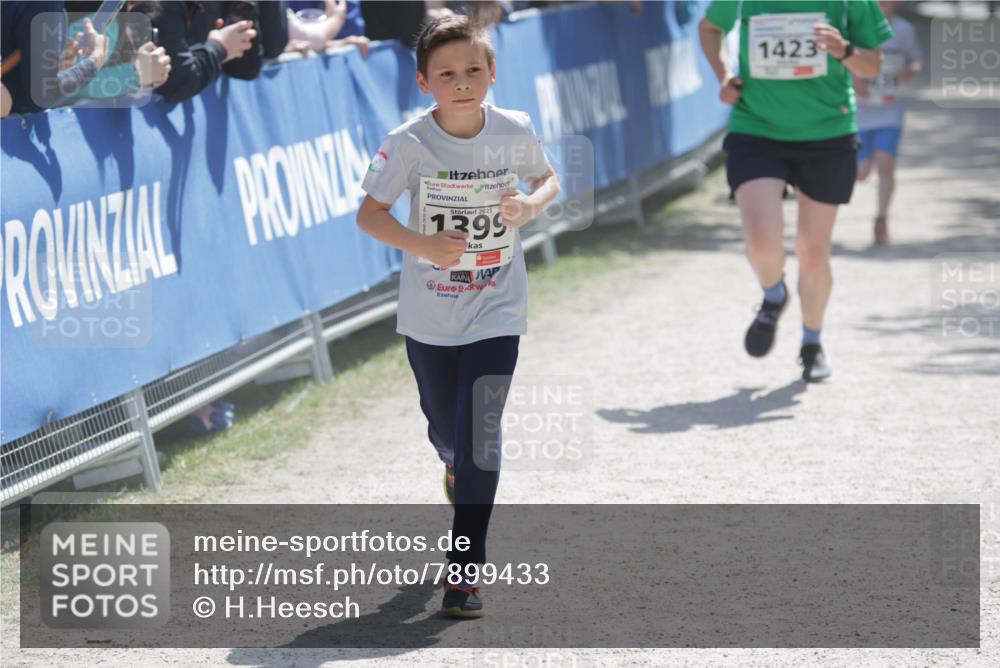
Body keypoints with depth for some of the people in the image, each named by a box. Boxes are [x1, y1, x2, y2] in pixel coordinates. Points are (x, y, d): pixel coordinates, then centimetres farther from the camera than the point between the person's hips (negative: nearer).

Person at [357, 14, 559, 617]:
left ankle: (465, 573, -6)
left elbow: (548, 178, 9)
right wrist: (423, 244, -26)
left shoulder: (516, 132, -9)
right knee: (447, 431, 18)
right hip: (429, 314, 1)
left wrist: (533, 205, -14)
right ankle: (462, 467, 57)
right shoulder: (410, 143, -14)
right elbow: (370, 213, -9)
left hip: (496, 312, -1)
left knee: (479, 436, -12)